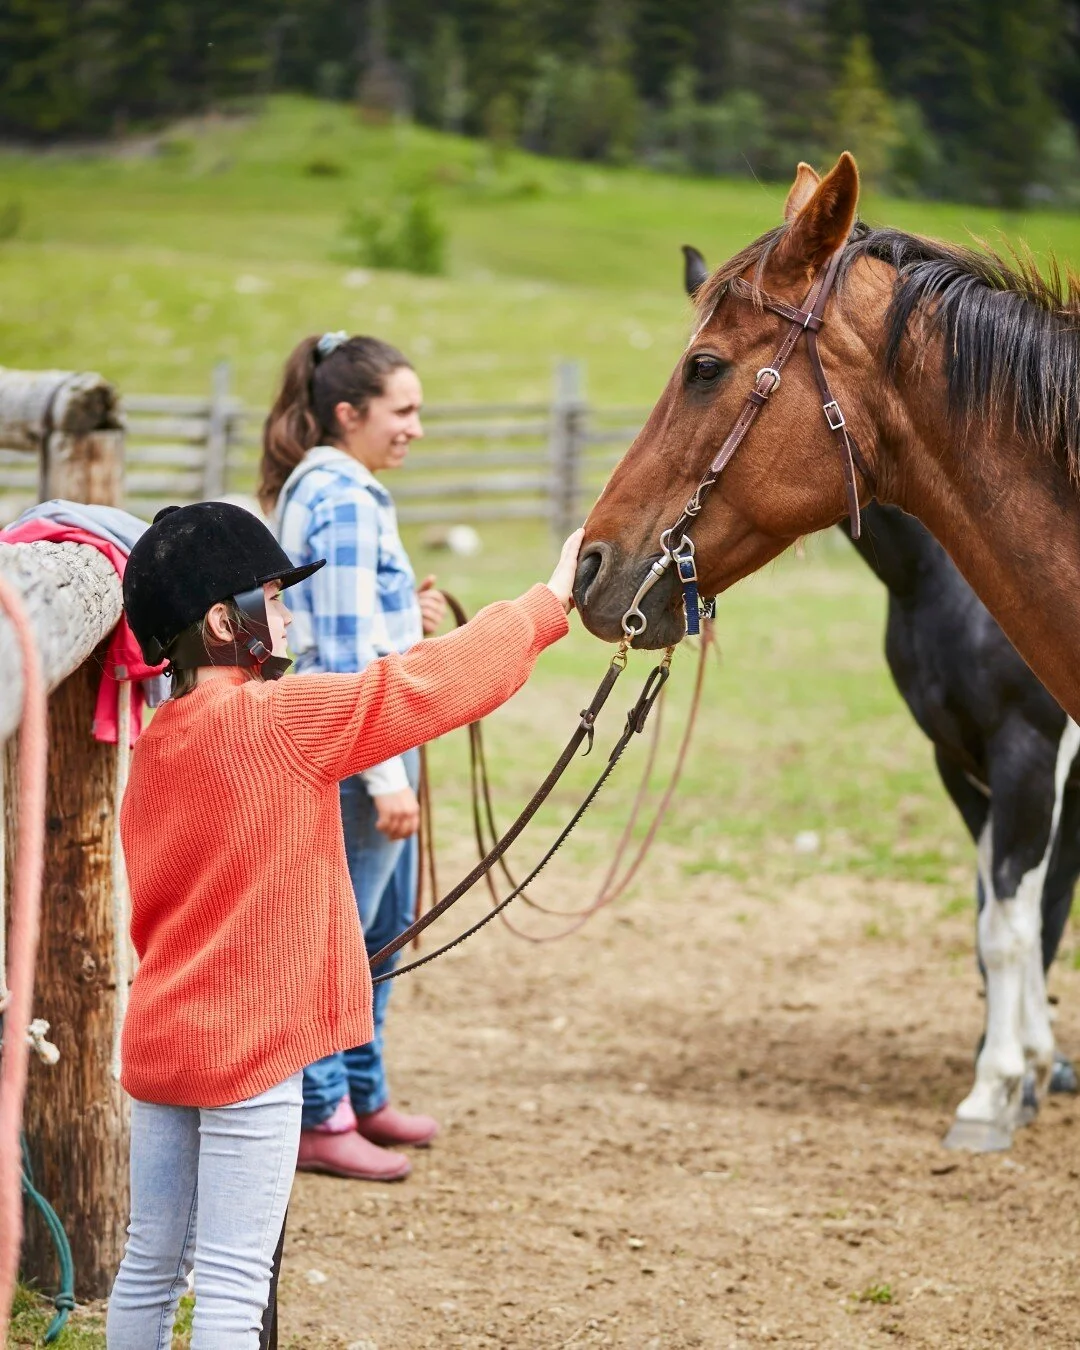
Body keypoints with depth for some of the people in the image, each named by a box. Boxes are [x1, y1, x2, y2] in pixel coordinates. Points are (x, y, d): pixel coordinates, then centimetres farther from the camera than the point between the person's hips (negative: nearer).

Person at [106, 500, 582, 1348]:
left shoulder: (158, 742, 8)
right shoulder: (279, 720, -16)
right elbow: (429, 688, -13)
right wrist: (549, 604, -1)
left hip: (159, 1037, 8)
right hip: (248, 1049, -8)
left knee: (150, 1267, 14)